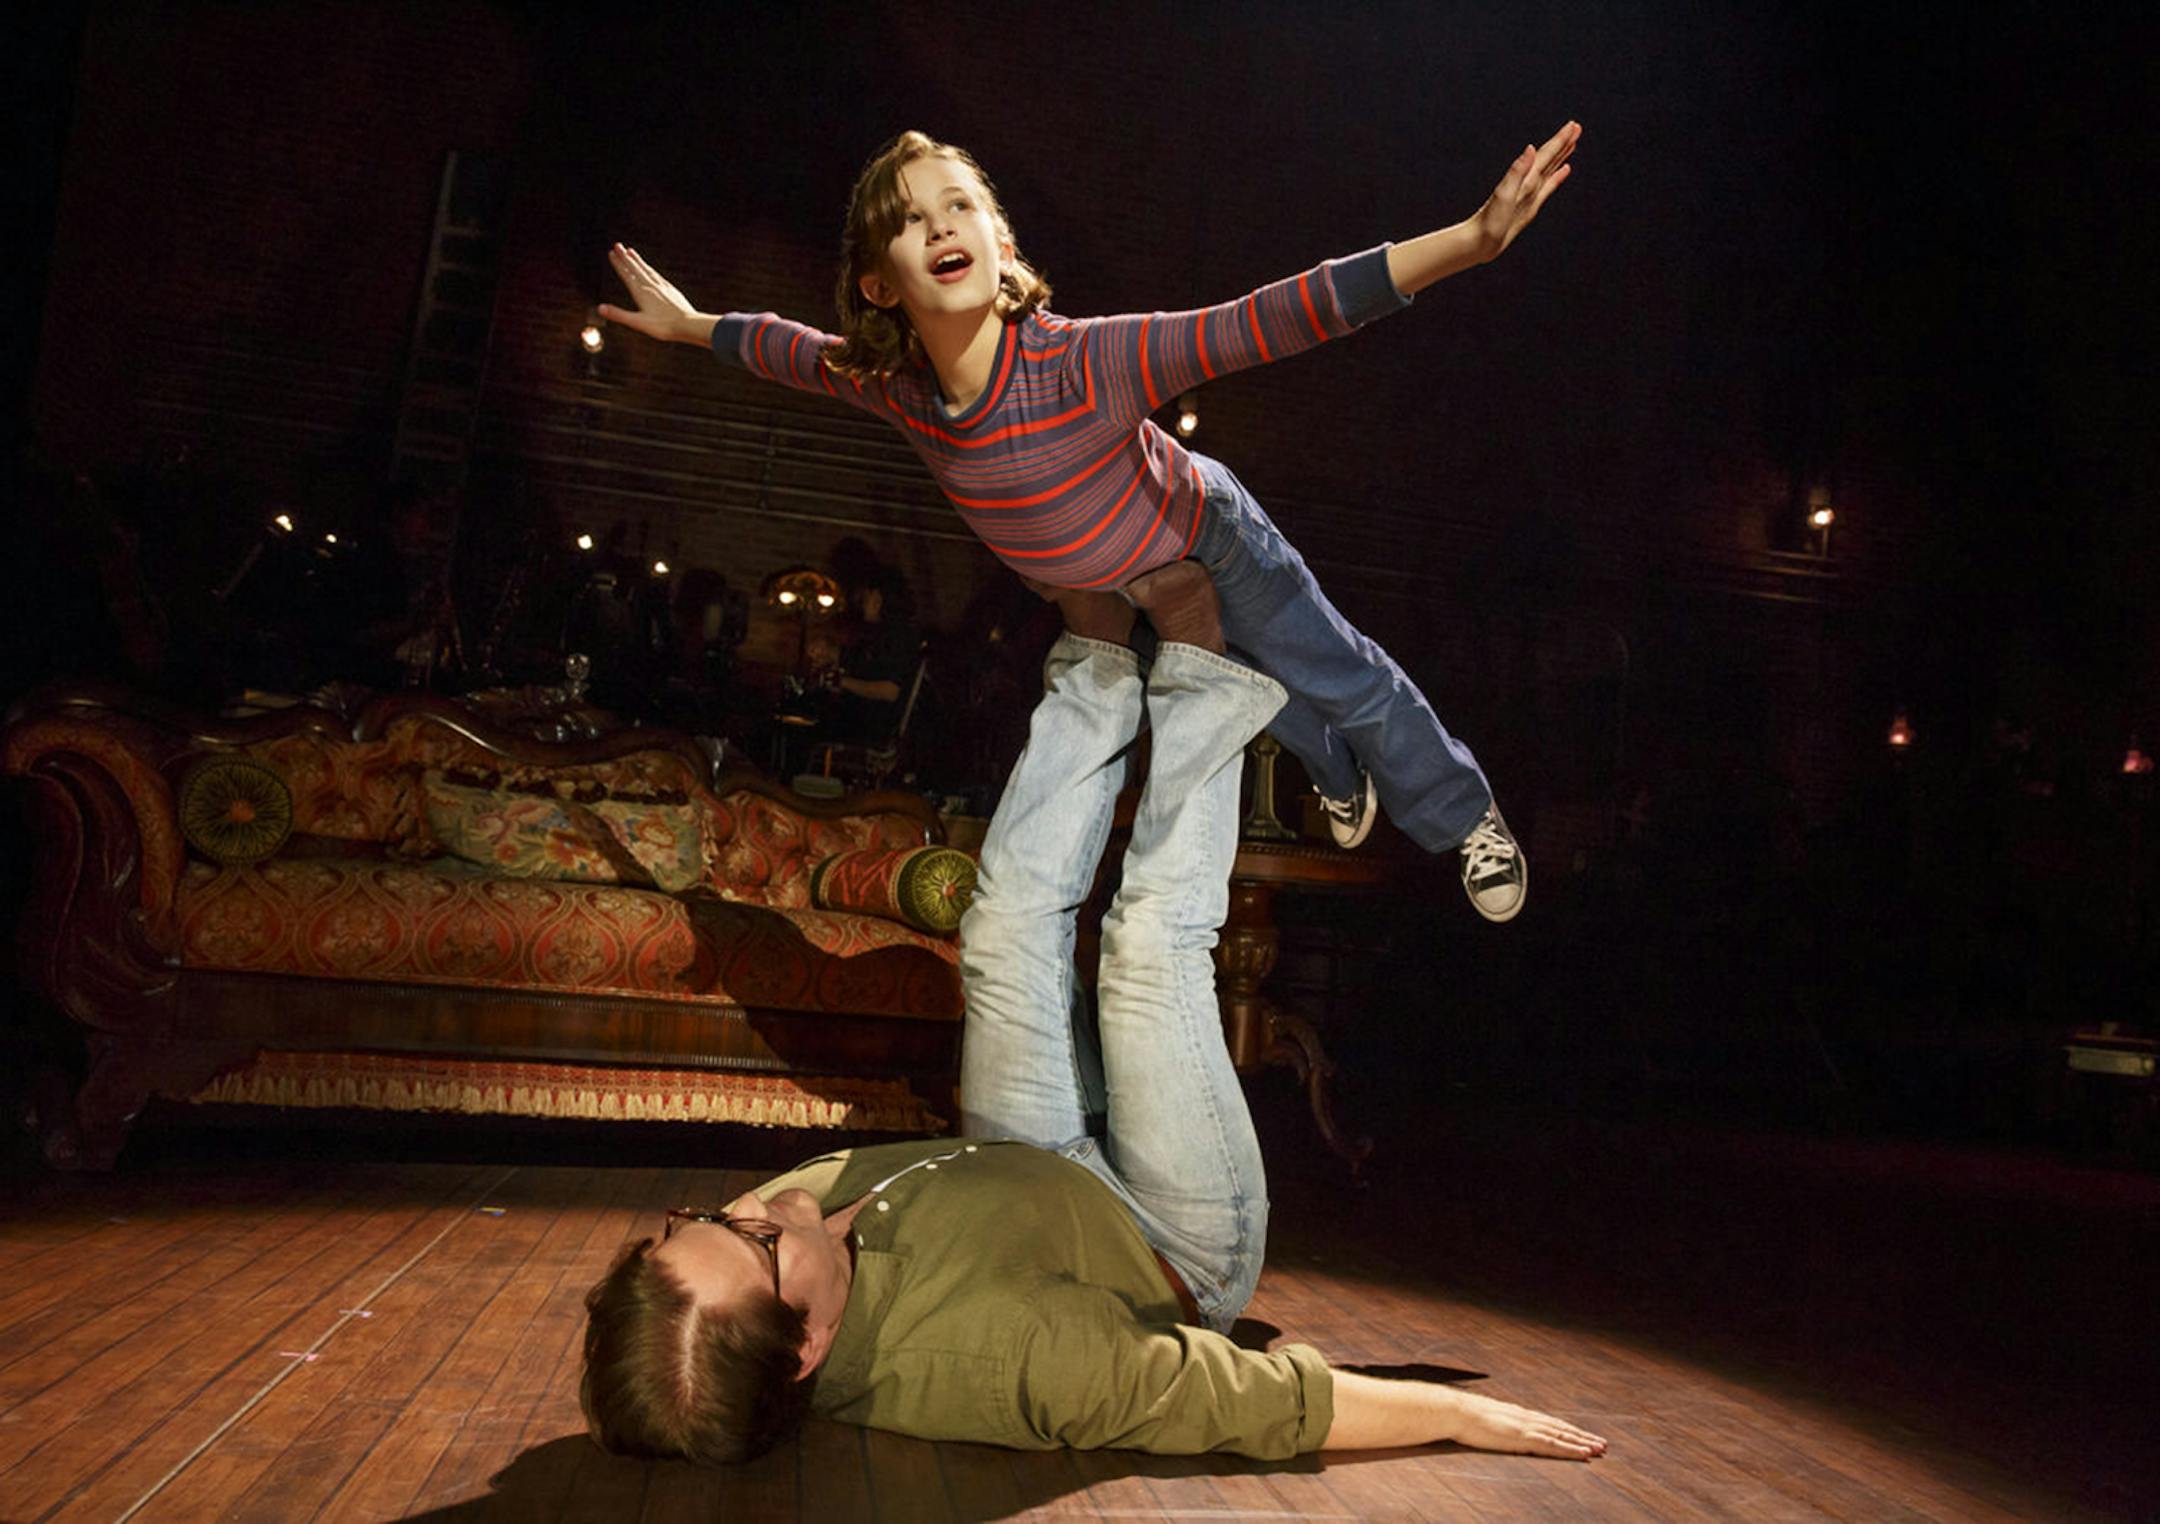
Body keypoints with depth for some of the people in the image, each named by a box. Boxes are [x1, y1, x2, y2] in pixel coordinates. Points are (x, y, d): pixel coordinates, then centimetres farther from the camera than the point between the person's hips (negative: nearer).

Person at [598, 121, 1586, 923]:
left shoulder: (1083, 366, -44)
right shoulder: (889, 385, -28)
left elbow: (1268, 323, -51)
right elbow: (791, 349, -6)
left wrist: (1472, 238, -58)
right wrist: (688, 324, 10)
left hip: (1206, 535, -4)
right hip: (1109, 587, 4)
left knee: (1340, 680, 12)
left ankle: (1464, 814, 39)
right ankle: (1338, 777, 59)